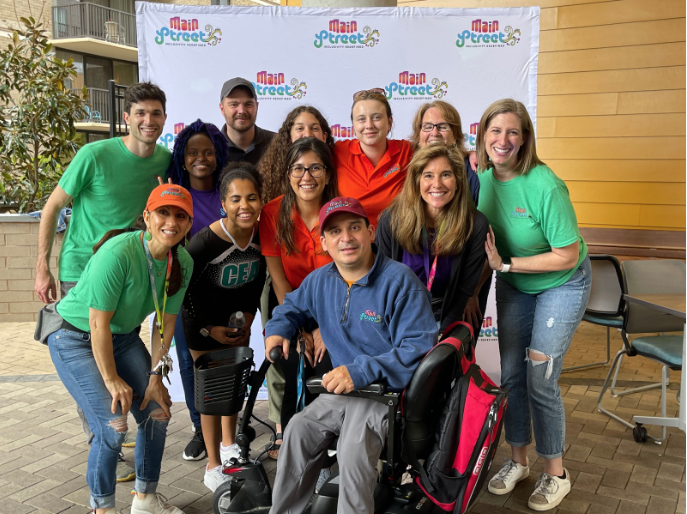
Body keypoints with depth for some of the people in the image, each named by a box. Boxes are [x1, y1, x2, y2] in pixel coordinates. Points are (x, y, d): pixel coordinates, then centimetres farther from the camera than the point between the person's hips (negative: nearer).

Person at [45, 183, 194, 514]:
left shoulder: (182, 263, -11)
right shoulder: (118, 253, -31)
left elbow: (165, 323, -4)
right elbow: (99, 323, -27)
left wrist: (155, 377, -5)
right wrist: (112, 380, -18)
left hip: (123, 337, 7)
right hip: (76, 338, -6)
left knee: (157, 414, 1)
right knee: (113, 426, -16)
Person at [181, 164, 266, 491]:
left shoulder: (262, 236, -14)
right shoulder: (204, 241, -30)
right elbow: (185, 290, -19)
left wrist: (247, 321, 1)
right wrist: (209, 329, -14)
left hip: (239, 318, 5)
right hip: (203, 322, -5)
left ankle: (229, 444, 40)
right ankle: (213, 467, 14)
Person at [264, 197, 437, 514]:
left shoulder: (400, 281, -15)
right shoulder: (319, 281, 6)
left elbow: (418, 348, -20)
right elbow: (292, 307, 29)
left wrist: (361, 372, -26)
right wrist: (277, 330, 5)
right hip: (341, 392, 6)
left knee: (353, 448, -29)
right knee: (298, 431, -13)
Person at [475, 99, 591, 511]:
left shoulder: (545, 187, -30)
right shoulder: (481, 178, -12)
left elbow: (566, 257, -26)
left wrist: (505, 264, -26)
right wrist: (498, 264, -14)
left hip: (562, 284, -5)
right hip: (513, 284, 5)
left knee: (540, 380, -4)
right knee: (511, 373, 8)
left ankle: (556, 473, 18)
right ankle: (518, 461, 29)